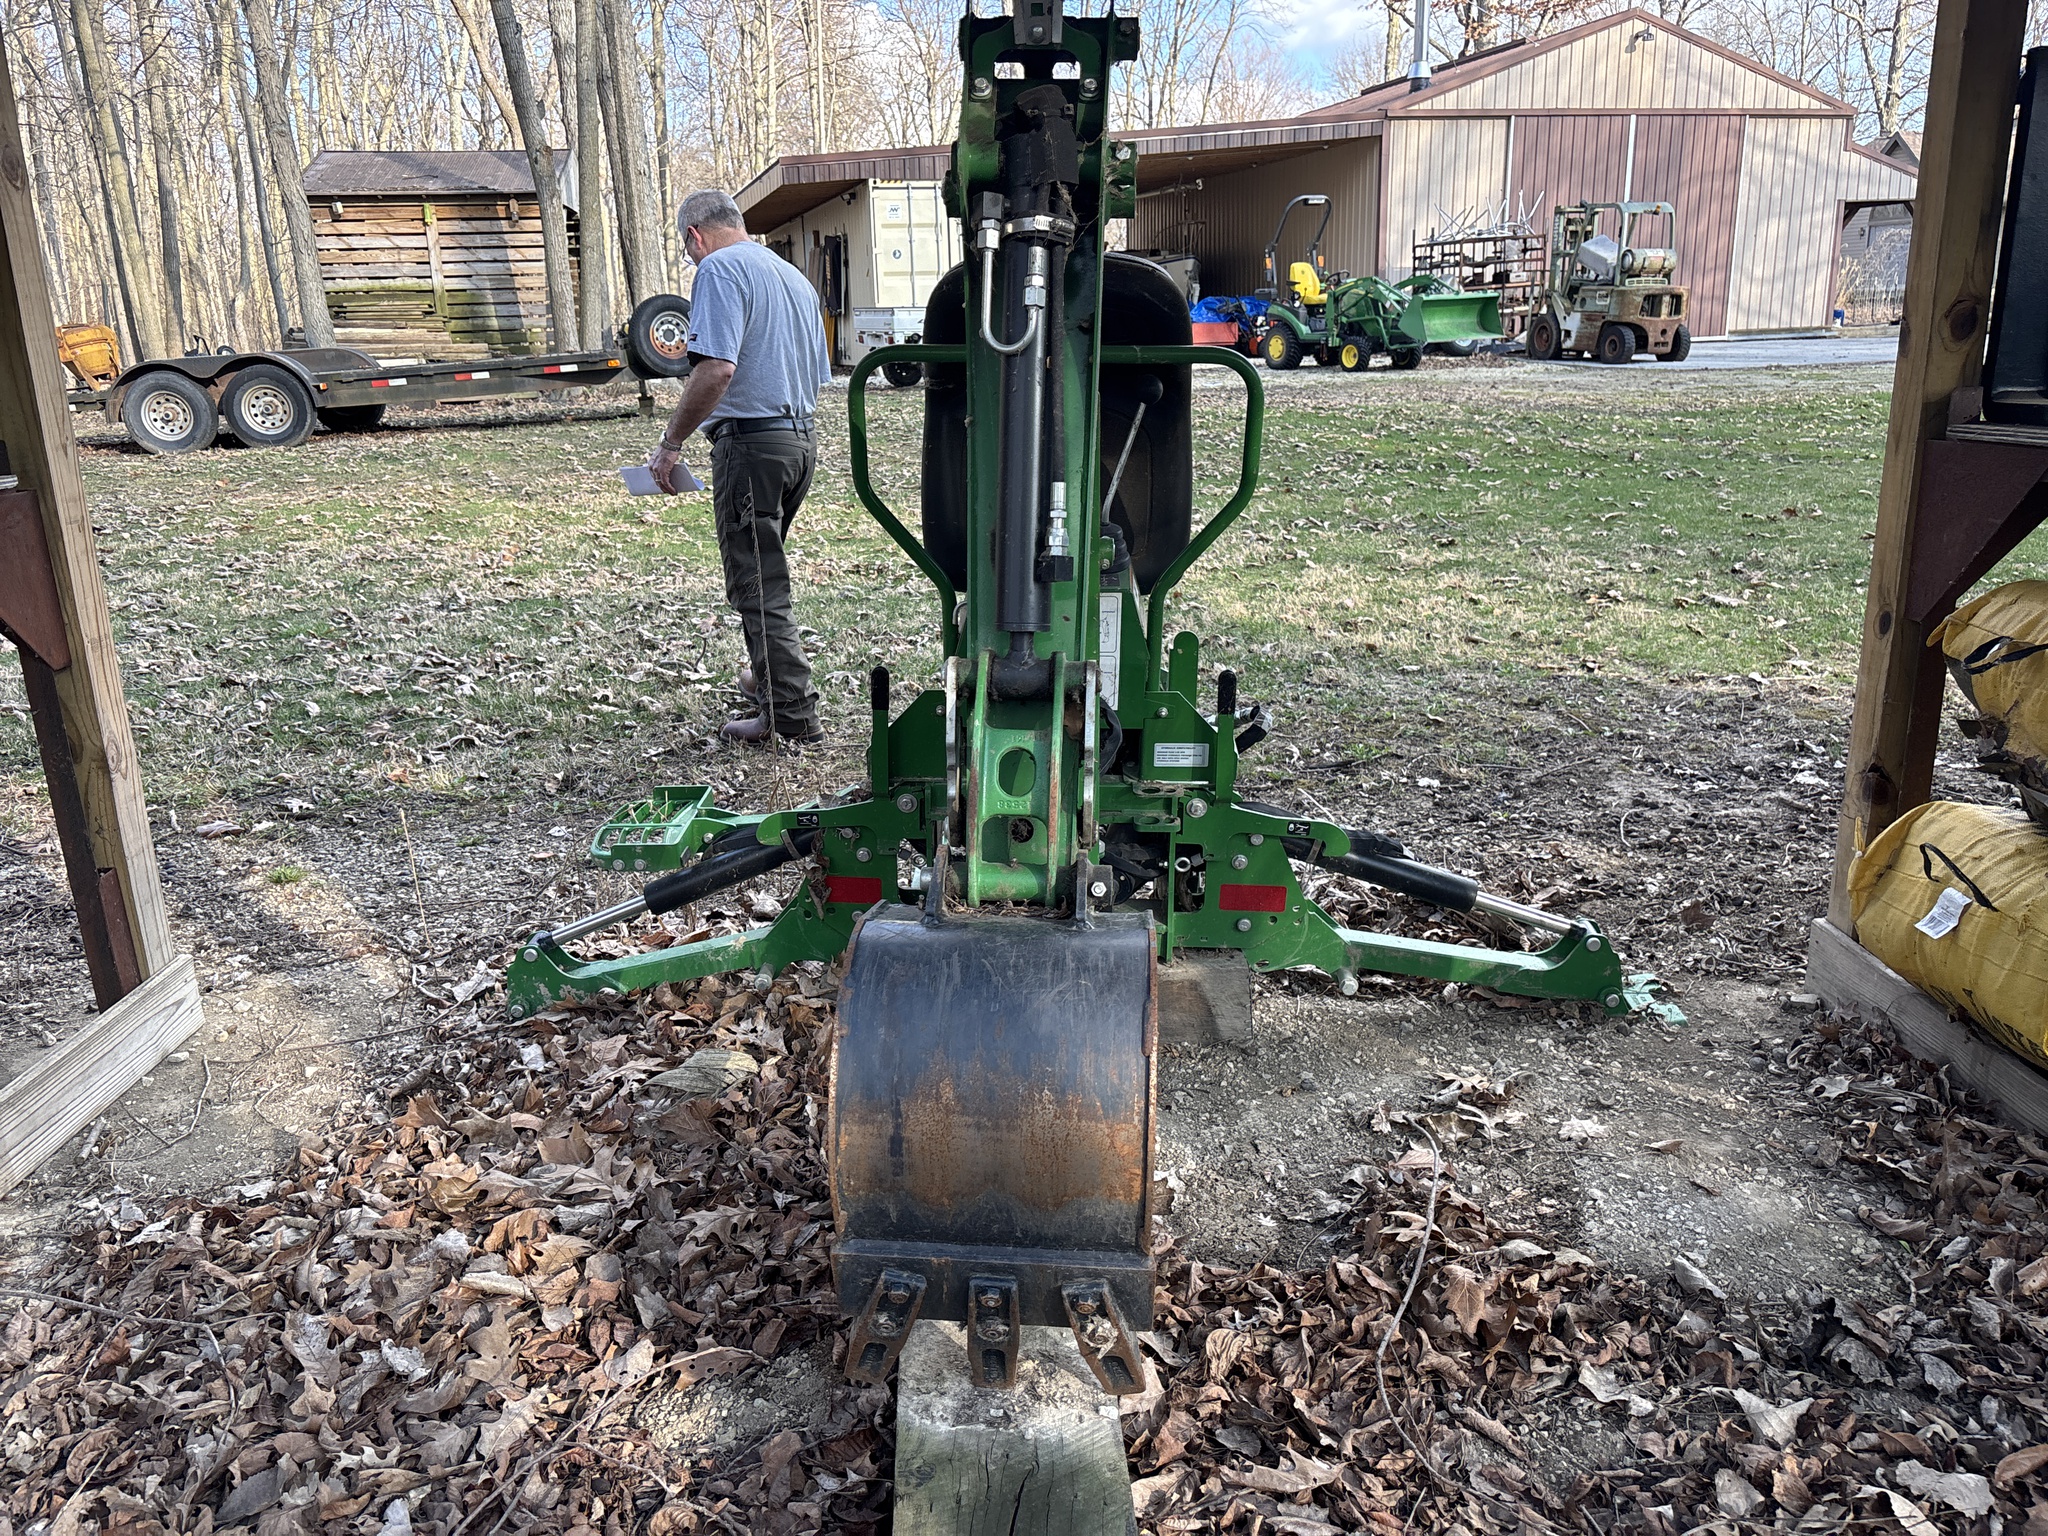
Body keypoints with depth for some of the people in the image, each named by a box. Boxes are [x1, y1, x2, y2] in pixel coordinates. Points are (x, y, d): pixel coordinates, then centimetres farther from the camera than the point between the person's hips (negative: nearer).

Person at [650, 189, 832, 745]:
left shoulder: (720, 268, -9)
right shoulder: (794, 275, 19)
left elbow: (717, 368, -22)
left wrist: (671, 443, -16)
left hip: (752, 442, -9)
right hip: (802, 439, 9)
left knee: (756, 586, -1)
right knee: (767, 570, 23)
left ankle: (792, 713, 2)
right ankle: (766, 674, 36)